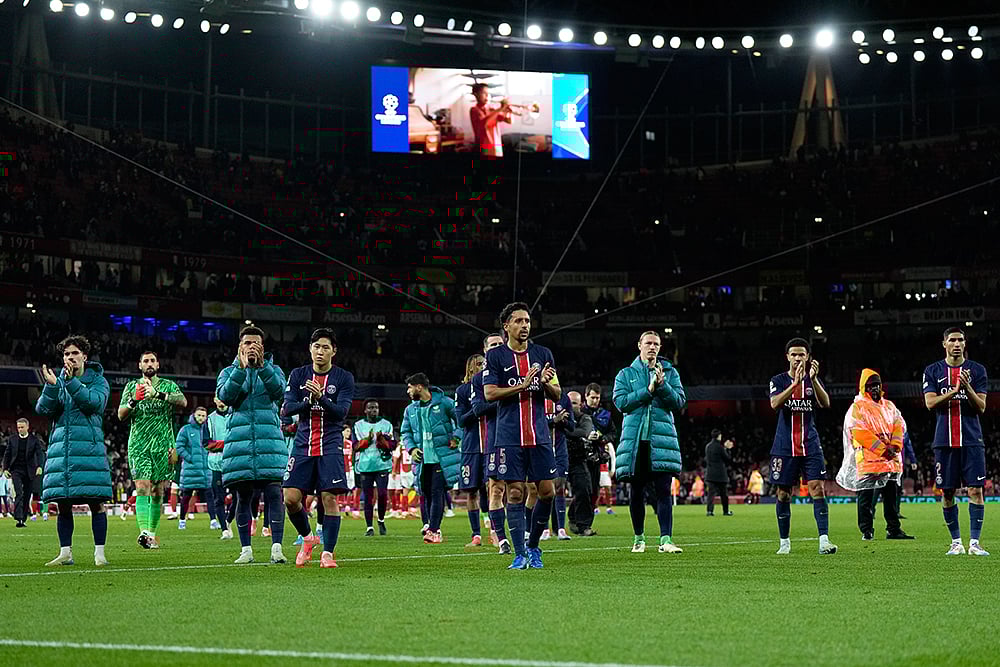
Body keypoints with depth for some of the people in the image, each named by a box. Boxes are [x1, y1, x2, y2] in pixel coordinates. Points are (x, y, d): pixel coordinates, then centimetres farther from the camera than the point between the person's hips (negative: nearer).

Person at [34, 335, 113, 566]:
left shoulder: (97, 380, 6)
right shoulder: (58, 381, 15)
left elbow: (94, 402, -13)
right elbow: (43, 409, 3)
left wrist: (72, 382, -20)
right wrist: (51, 386, -13)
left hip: (89, 446, -3)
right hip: (60, 445, 3)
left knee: (96, 503, -7)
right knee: (63, 504, 3)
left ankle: (99, 553, -2)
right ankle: (65, 553, 11)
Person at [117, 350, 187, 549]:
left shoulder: (168, 385, 8)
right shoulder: (131, 387, 11)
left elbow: (183, 402, -12)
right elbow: (121, 415, 3)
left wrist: (159, 394, -25)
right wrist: (133, 401, -17)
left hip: (163, 445, 1)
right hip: (138, 445, -1)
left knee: (158, 492, 3)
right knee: (143, 487, -16)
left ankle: (152, 534, 12)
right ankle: (144, 532, -28)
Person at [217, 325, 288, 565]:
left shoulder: (273, 369, 12)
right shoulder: (229, 372, 12)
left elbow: (278, 391, -9)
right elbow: (225, 396, -8)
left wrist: (261, 365, -20)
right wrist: (242, 367, -17)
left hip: (270, 439, -1)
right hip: (240, 441, 1)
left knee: (274, 493, -10)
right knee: (243, 497, 2)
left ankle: (276, 547, -11)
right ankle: (246, 550, 9)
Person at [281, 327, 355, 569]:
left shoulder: (344, 378, 2)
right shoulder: (298, 375, 8)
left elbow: (341, 412, -9)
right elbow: (287, 408, 1)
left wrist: (321, 398, -25)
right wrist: (308, 402, -17)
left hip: (330, 445, -2)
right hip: (303, 445, 2)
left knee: (329, 498, -10)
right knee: (291, 498, -7)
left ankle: (328, 552, -2)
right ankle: (307, 538, 18)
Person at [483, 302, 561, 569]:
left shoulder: (543, 354, 11)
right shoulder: (495, 356, 3)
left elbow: (557, 395, 12)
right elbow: (489, 393, -6)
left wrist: (548, 383, -10)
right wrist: (522, 385, -15)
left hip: (540, 436, 3)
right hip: (509, 437, -3)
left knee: (547, 492, -1)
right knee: (514, 494, -4)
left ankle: (533, 546, 17)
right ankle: (520, 555, 1)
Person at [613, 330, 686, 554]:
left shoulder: (670, 372, 13)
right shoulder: (626, 374, 11)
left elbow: (680, 402, 4)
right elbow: (621, 402, -3)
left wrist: (663, 386, -11)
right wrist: (648, 391, -10)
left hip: (662, 437, 0)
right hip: (634, 440, 0)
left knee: (663, 490, -9)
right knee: (636, 491, 6)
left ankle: (666, 539, -12)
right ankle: (639, 538, 19)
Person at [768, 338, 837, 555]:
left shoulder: (813, 380, 7)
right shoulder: (778, 381, 3)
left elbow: (825, 403, -10)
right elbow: (775, 404, -17)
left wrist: (813, 379, -24)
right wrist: (795, 383, -27)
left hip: (810, 445, 1)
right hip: (784, 446, -1)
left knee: (817, 488, -11)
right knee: (784, 494, 4)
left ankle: (824, 539, -16)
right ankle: (784, 542, 16)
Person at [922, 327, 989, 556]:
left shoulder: (977, 370, 6)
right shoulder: (933, 371, 8)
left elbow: (981, 407, 1)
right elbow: (930, 402, -4)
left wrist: (967, 388, -17)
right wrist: (955, 390, -17)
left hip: (971, 440, -1)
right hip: (944, 440, 1)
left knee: (975, 490, -8)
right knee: (947, 492, 2)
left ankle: (974, 543, -6)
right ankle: (956, 542, 12)